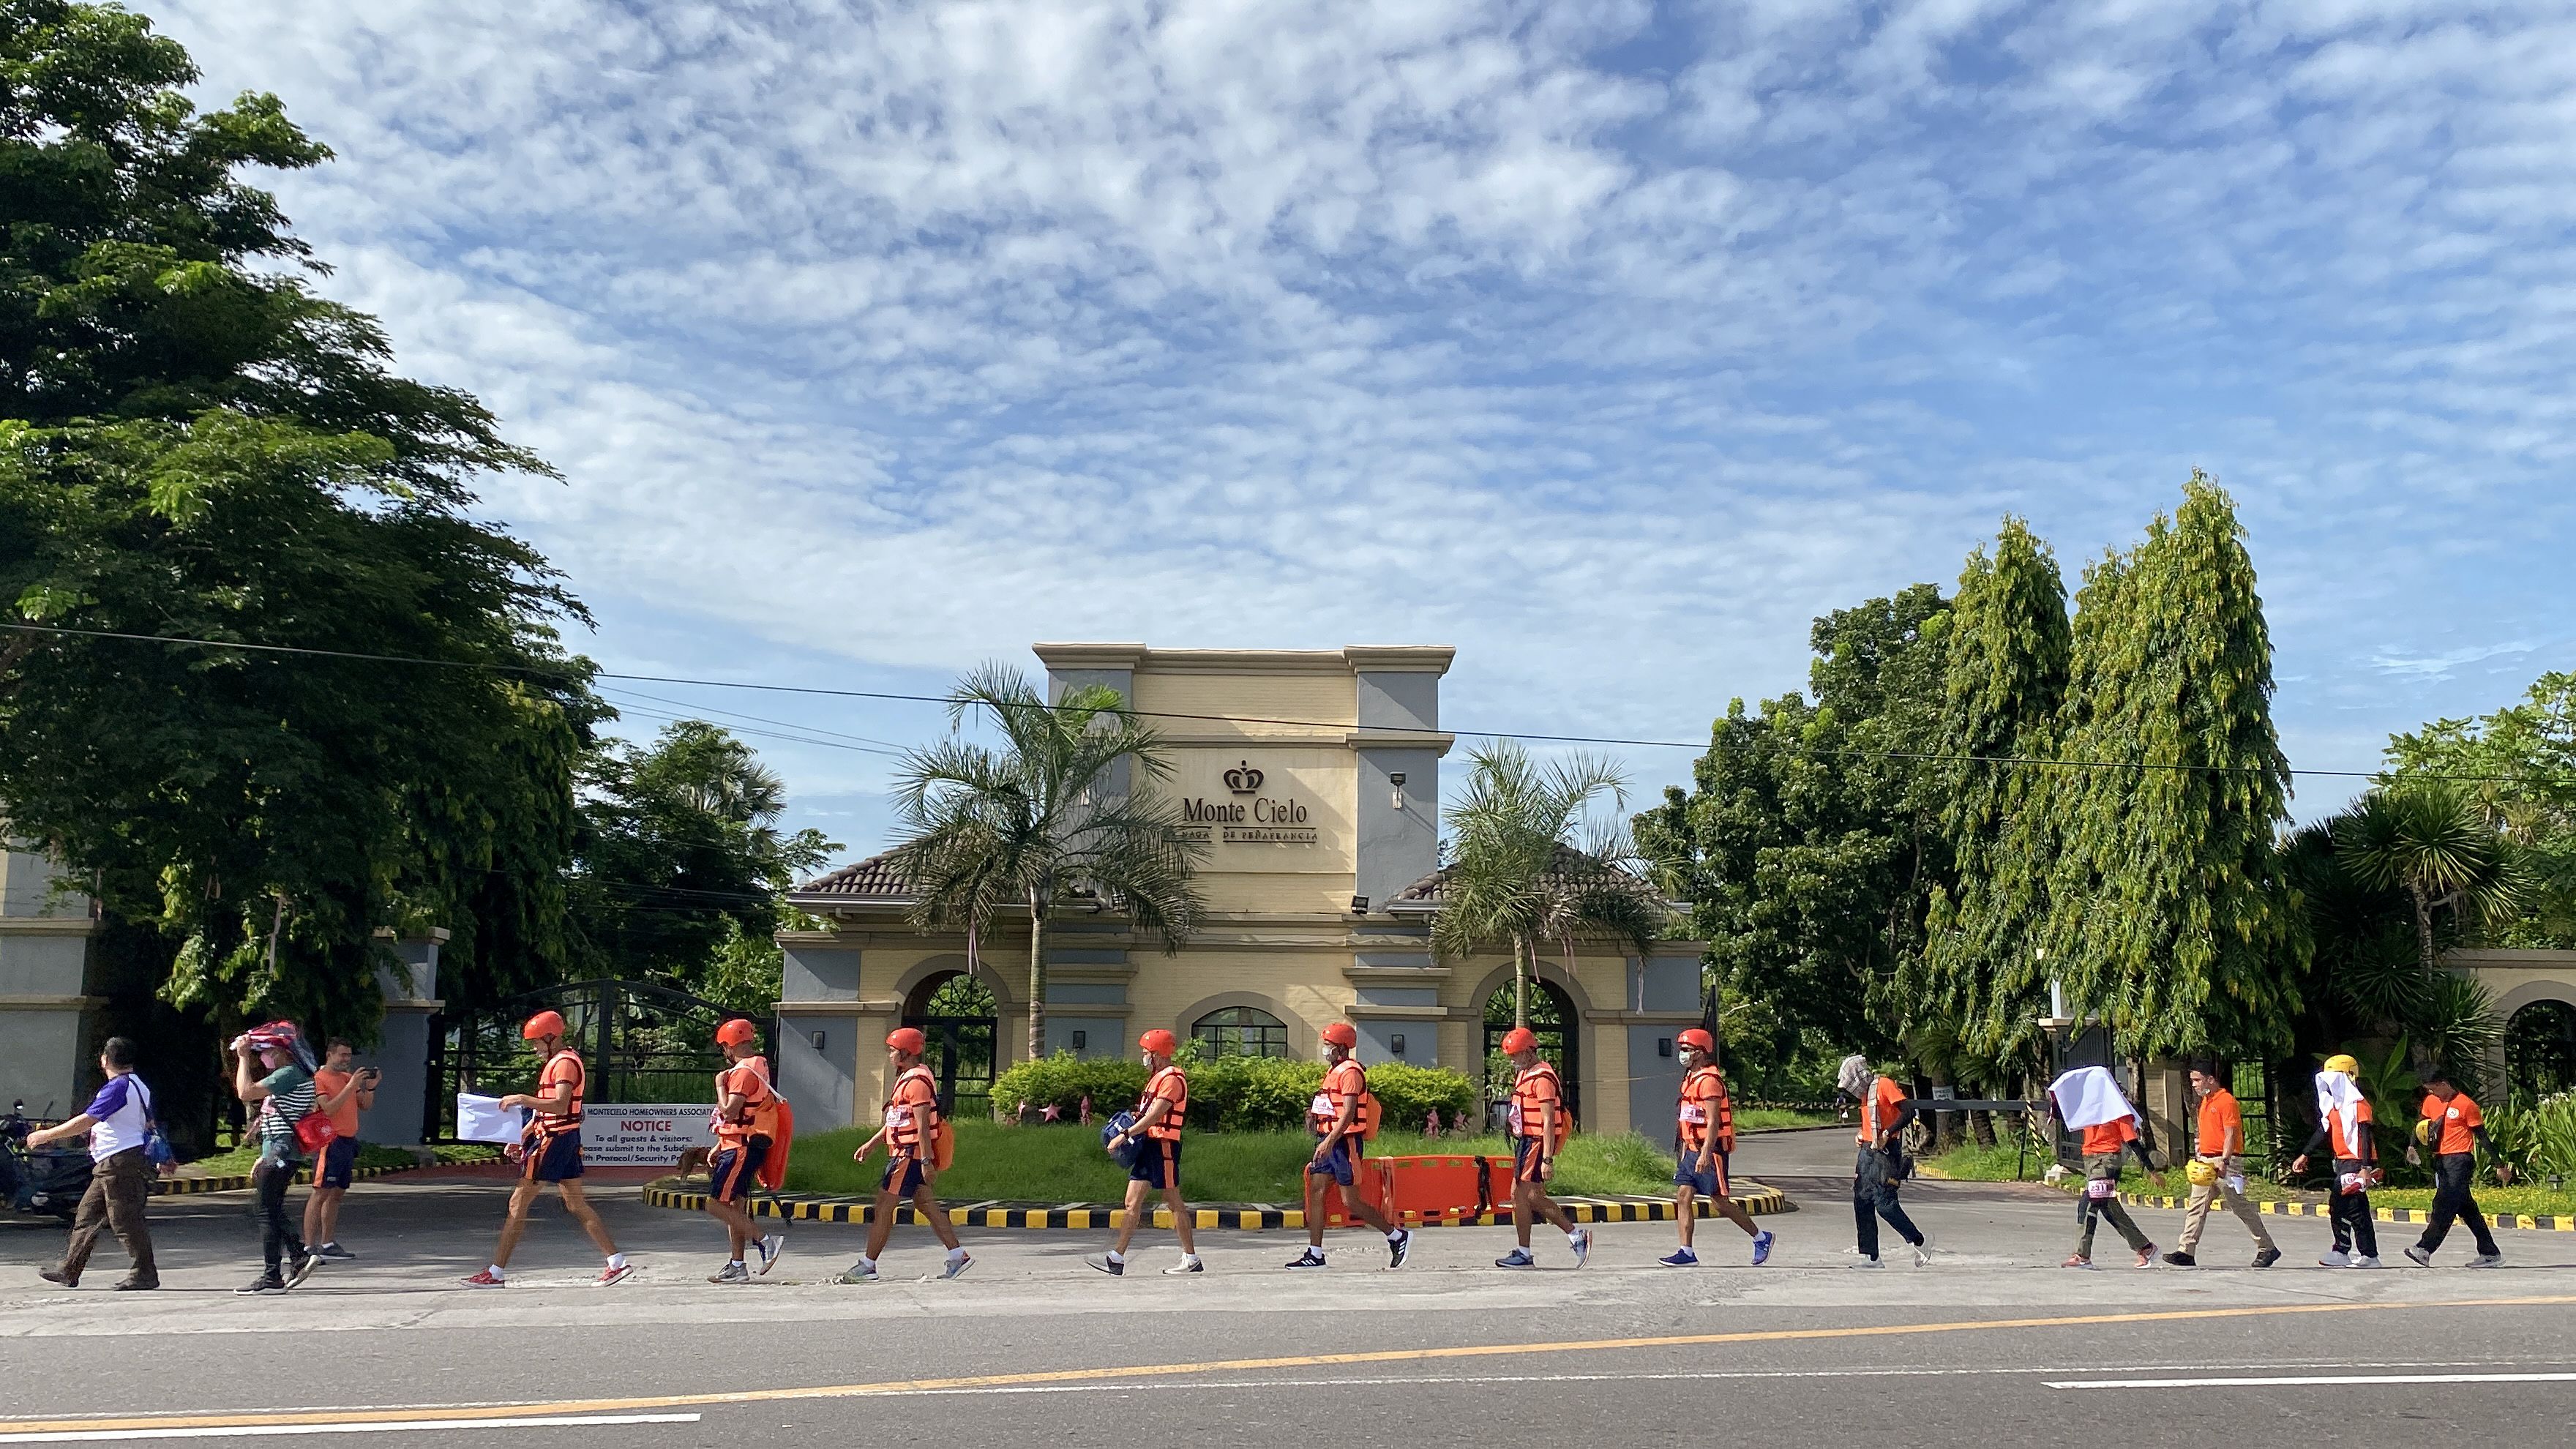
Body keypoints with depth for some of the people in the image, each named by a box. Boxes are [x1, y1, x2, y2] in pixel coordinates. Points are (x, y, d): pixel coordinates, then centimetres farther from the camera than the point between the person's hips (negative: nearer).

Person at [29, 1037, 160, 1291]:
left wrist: (46, 1135, -11)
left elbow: (86, 1121, -19)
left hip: (118, 1163, -10)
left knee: (125, 1220, -6)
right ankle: (69, 1272, 21)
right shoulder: (139, 1086, 15)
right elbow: (148, 1125, 24)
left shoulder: (117, 1087, -16)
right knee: (86, 1215, 15)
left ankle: (145, 1273, -3)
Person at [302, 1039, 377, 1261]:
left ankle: (328, 1244, 17)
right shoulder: (318, 1079, -6)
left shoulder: (348, 1077, 16)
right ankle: (309, 1246, -9)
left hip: (349, 1142, 8)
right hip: (331, 1141, -8)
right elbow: (329, 1109, -18)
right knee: (320, 1193, -8)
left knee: (337, 1193, 11)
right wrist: (351, 1086, -21)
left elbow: (365, 1106, 17)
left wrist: (370, 1087, 0)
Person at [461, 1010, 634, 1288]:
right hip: (566, 1139, 10)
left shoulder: (565, 1062, -14)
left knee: (518, 1203, -3)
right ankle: (618, 1263, 7)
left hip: (553, 1140, -10)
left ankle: (497, 1273, 3)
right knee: (577, 1204, 9)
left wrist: (521, 1099, -24)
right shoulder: (559, 1061, 18)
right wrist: (521, 1137, 20)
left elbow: (560, 1106, -27)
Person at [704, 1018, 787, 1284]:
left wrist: (720, 1085, -9)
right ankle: (737, 1267, 14)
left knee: (716, 1204, -11)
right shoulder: (757, 1067, 17)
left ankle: (766, 1240, -12)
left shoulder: (744, 1071, -15)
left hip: (742, 1149, -10)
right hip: (741, 1146, 10)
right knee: (734, 1205, 11)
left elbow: (729, 1112, -24)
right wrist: (719, 1147, 24)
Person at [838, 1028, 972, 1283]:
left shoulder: (917, 1082, -17)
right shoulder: (907, 1078, 16)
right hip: (904, 1153, 10)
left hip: (910, 1155, -10)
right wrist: (871, 1143, 22)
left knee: (884, 1207, -4)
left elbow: (922, 1126, -21)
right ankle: (958, 1256, 12)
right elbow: (897, 1120, 23)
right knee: (926, 1205, 10)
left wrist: (926, 1161, -23)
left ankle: (867, 1266, 3)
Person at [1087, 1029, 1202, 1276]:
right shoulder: (1157, 1077, 18)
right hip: (1148, 1144, 10)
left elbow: (1155, 1116, -22)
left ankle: (1192, 1260, 5)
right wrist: (1135, 1118, 6)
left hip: (1163, 1145, -10)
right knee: (1132, 1202, 5)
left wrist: (1125, 1135, -24)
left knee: (1174, 1202, -3)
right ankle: (1117, 1259, 5)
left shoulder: (1172, 1079, -13)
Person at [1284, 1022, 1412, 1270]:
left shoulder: (1350, 1072, -13)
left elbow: (1348, 1113, -22)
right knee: (1315, 1192, 3)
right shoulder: (1333, 1071, 17)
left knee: (1350, 1202, -6)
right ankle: (1315, 1254, 6)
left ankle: (1397, 1236, 9)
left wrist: (1329, 1142, -29)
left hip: (1345, 1142, -10)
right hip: (1328, 1141, 10)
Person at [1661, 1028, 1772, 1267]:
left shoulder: (1709, 1080, -16)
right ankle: (1687, 1254, 3)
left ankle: (1761, 1238, 16)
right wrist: (1686, 1147, 21)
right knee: (1683, 1197, 2)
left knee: (1719, 1203, -2)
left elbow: (1713, 1122, -21)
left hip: (1711, 1150, -9)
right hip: (1693, 1149, 9)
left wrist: (1705, 1154, -26)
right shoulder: (1690, 1078, 14)